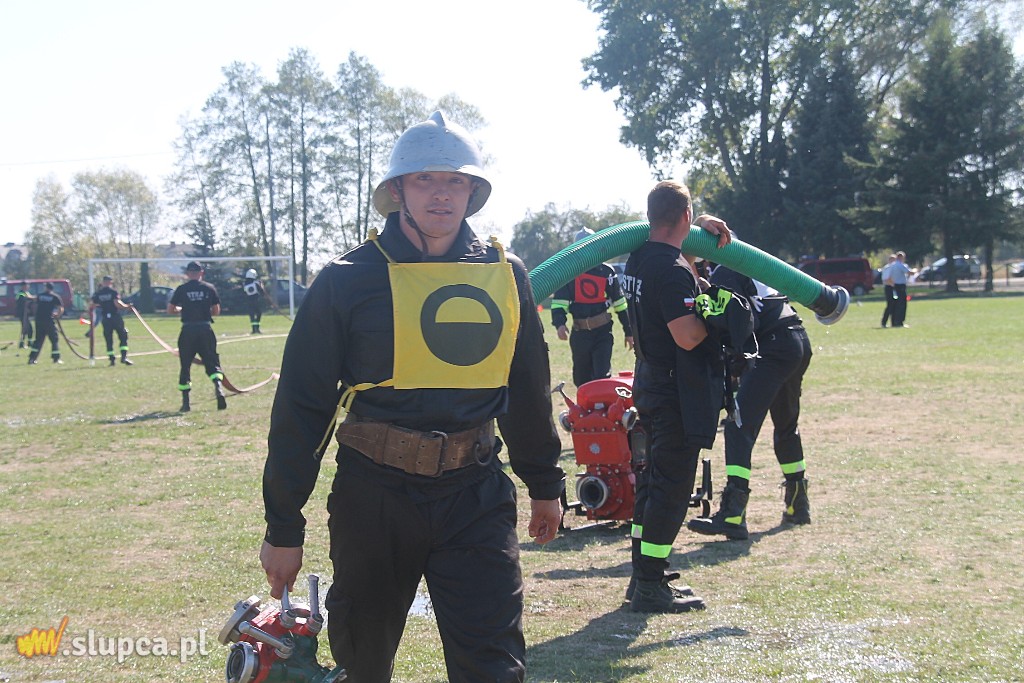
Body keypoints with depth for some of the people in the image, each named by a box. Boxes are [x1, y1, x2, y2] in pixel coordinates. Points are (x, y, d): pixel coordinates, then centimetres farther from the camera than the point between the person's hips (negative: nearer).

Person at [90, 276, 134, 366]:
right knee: (123, 337, 3)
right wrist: (126, 307, -4)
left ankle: (112, 359, 5)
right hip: (115, 316, -4)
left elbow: (93, 306, 5)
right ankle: (124, 357, -8)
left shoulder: (98, 293, 6)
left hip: (105, 318, 4)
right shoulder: (113, 291, -6)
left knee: (108, 339, 9)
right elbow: (117, 303, -18)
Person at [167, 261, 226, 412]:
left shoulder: (181, 289, 0)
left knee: (185, 365, 10)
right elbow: (216, 311, 5)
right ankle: (219, 388, -23)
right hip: (205, 329, 0)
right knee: (212, 363, 5)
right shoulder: (209, 288, 2)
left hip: (188, 330, 0)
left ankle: (185, 402, 11)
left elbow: (170, 309, 2)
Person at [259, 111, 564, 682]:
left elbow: (530, 391, 16)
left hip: (477, 498, 1)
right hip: (375, 500, -1)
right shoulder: (350, 280, -6)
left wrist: (545, 484, 21)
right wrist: (283, 526, -3)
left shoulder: (506, 276, 4)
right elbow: (301, 406, -4)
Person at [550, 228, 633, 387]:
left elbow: (620, 303, 11)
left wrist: (628, 332, 12)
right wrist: (559, 324, -23)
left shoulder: (607, 271, 5)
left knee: (602, 376, -14)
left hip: (603, 333, -1)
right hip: (579, 334, 1)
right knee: (581, 379, 13)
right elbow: (559, 302, -4)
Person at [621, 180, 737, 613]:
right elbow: (688, 337, -26)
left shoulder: (638, 258, 9)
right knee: (673, 486, -3)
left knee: (654, 479, 16)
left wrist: (702, 227, 15)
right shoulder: (672, 270, -21)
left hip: (649, 382, 10)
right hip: (678, 392, -10)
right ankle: (650, 587, 1)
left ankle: (643, 577, 24)